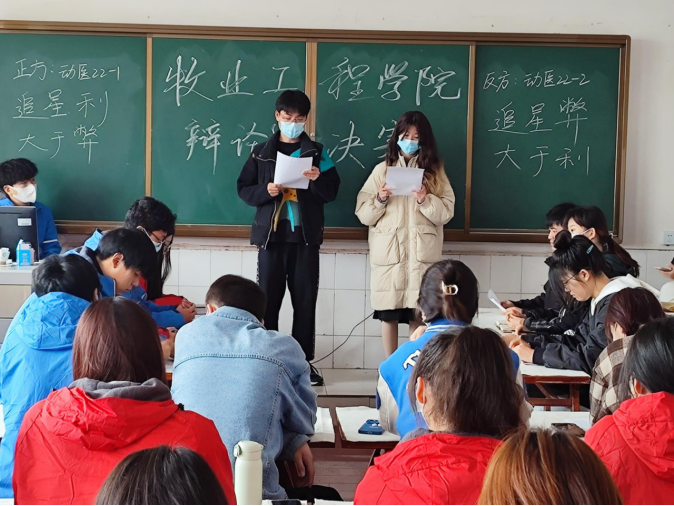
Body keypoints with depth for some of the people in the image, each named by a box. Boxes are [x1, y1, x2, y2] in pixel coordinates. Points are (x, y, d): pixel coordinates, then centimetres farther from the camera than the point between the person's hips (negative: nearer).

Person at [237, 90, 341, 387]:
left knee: (305, 300, 2)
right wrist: (265, 191, -13)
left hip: (305, 236, 0)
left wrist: (318, 179, -16)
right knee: (268, 298, 1)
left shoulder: (317, 152, 7)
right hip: (271, 234, 0)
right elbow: (244, 189, 6)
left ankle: (303, 360, 9)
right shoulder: (262, 152, 8)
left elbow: (332, 192, 4)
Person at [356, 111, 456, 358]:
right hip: (388, 252, 0)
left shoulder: (435, 171, 9)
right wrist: (380, 200, -14)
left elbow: (446, 213, 2)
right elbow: (363, 214, 4)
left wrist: (426, 200, -14)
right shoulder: (382, 169, 7)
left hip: (422, 253, 0)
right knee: (388, 314, 3)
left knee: (418, 316, 0)